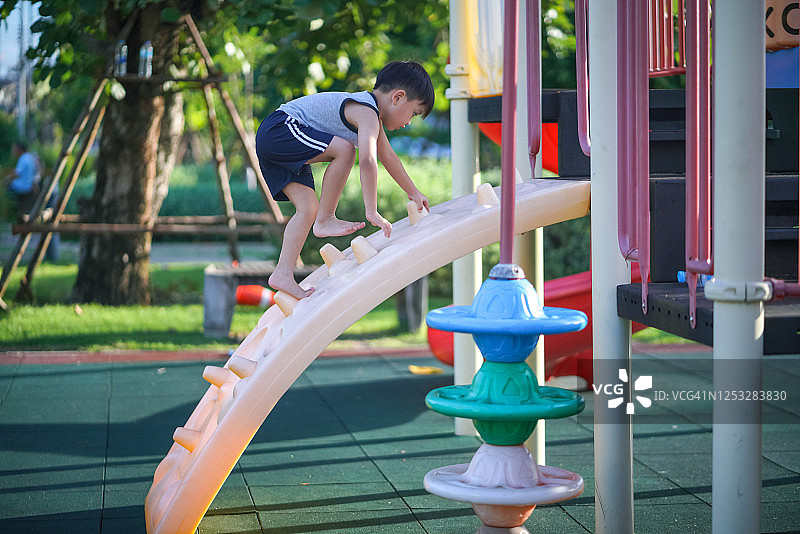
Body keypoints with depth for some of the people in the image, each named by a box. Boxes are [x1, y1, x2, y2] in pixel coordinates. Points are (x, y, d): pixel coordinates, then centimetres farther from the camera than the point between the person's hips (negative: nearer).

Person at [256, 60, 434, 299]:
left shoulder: (371, 112, 17)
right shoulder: (367, 114, -17)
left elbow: (388, 157, 30)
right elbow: (367, 162, -31)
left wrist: (414, 193, 39)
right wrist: (372, 212, -29)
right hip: (279, 128, -10)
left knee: (308, 208, 3)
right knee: (344, 149, -21)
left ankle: (283, 274, -2)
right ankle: (325, 220, -11)